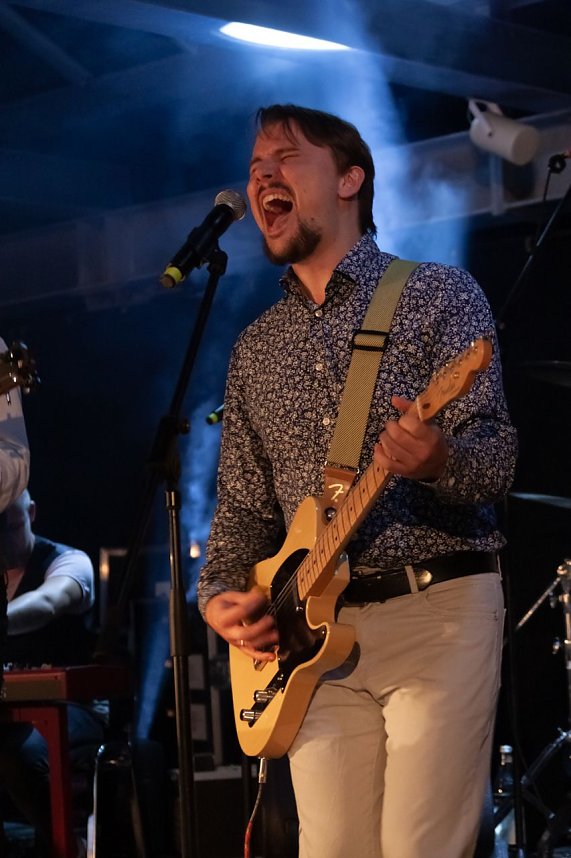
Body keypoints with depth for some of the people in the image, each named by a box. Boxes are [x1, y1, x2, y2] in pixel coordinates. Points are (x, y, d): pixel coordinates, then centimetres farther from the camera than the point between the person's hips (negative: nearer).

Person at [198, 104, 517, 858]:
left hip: (439, 607, -5)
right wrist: (221, 595, 0)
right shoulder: (256, 349, 17)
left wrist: (439, 460, -32)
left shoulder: (439, 295, 1)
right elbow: (242, 505, 19)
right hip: (311, 632, 5)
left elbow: (496, 460, -9)